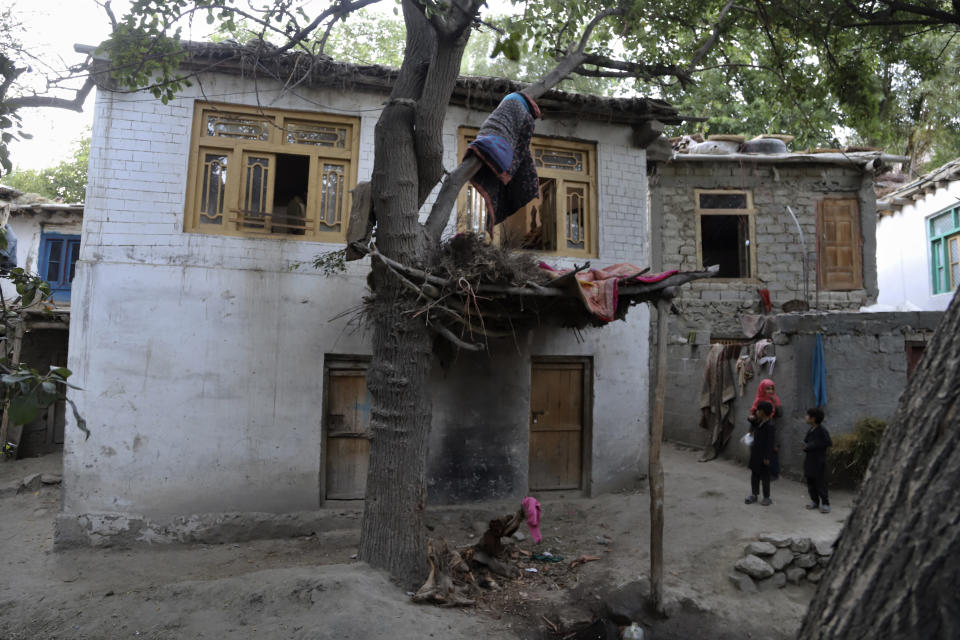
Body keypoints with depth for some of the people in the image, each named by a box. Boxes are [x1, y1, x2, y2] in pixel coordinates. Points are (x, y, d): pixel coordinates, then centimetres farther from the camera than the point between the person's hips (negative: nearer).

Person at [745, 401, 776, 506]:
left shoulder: (770, 426, -21)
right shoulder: (758, 423, 5)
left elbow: (770, 443, -21)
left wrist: (767, 458, -20)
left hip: (764, 456, -8)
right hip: (755, 454, 8)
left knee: (765, 477, 5)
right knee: (754, 475, 16)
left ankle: (766, 497, 18)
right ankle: (754, 494, 27)